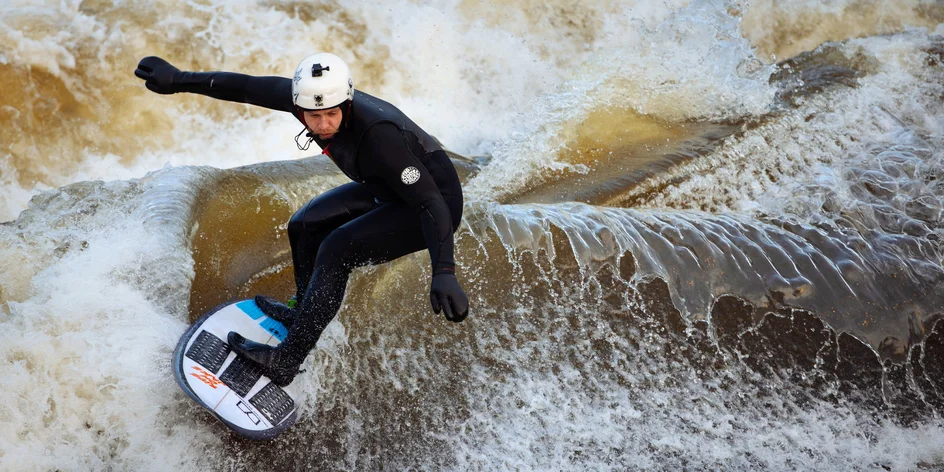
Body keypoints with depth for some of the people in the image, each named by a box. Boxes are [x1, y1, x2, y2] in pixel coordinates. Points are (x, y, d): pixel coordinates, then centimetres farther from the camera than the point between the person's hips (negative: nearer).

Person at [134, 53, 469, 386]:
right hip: (388, 191, 8)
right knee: (305, 226, 9)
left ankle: (285, 362, -11)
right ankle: (305, 313, 31)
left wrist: (443, 273, -47)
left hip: (435, 202, -8)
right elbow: (247, 88, -6)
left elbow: (431, 203, -38)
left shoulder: (378, 135, -37)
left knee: (335, 251, -20)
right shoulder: (309, 96, -18)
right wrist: (179, 80, -3)